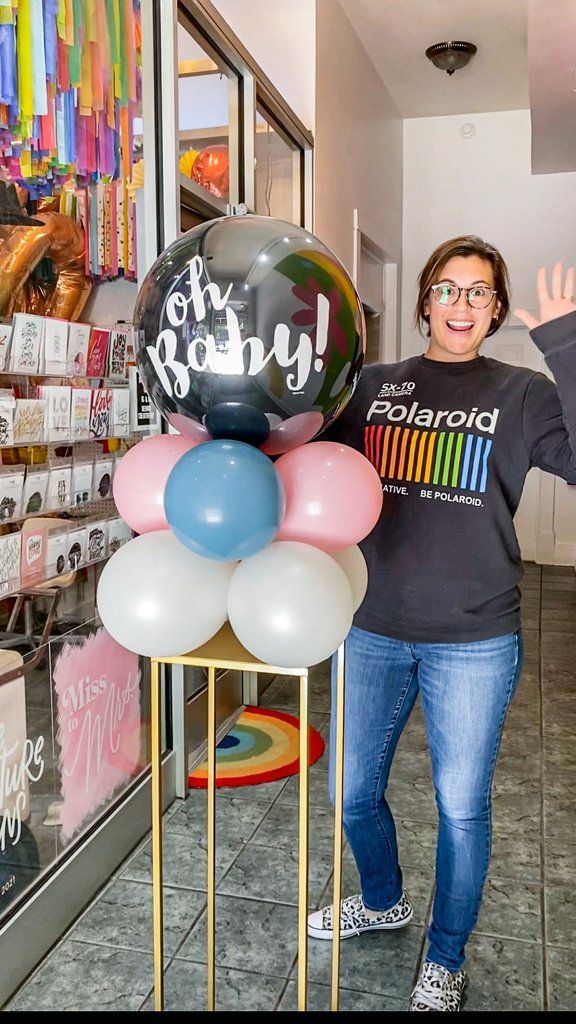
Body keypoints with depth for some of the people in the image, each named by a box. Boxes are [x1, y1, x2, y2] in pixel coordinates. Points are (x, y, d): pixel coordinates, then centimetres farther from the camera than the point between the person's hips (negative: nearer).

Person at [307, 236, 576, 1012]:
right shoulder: (373, 387, 4)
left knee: (462, 807, 12)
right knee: (353, 792, 16)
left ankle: (446, 959, 40)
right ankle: (383, 901, 49)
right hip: (373, 632, 3)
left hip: (474, 642, -2)